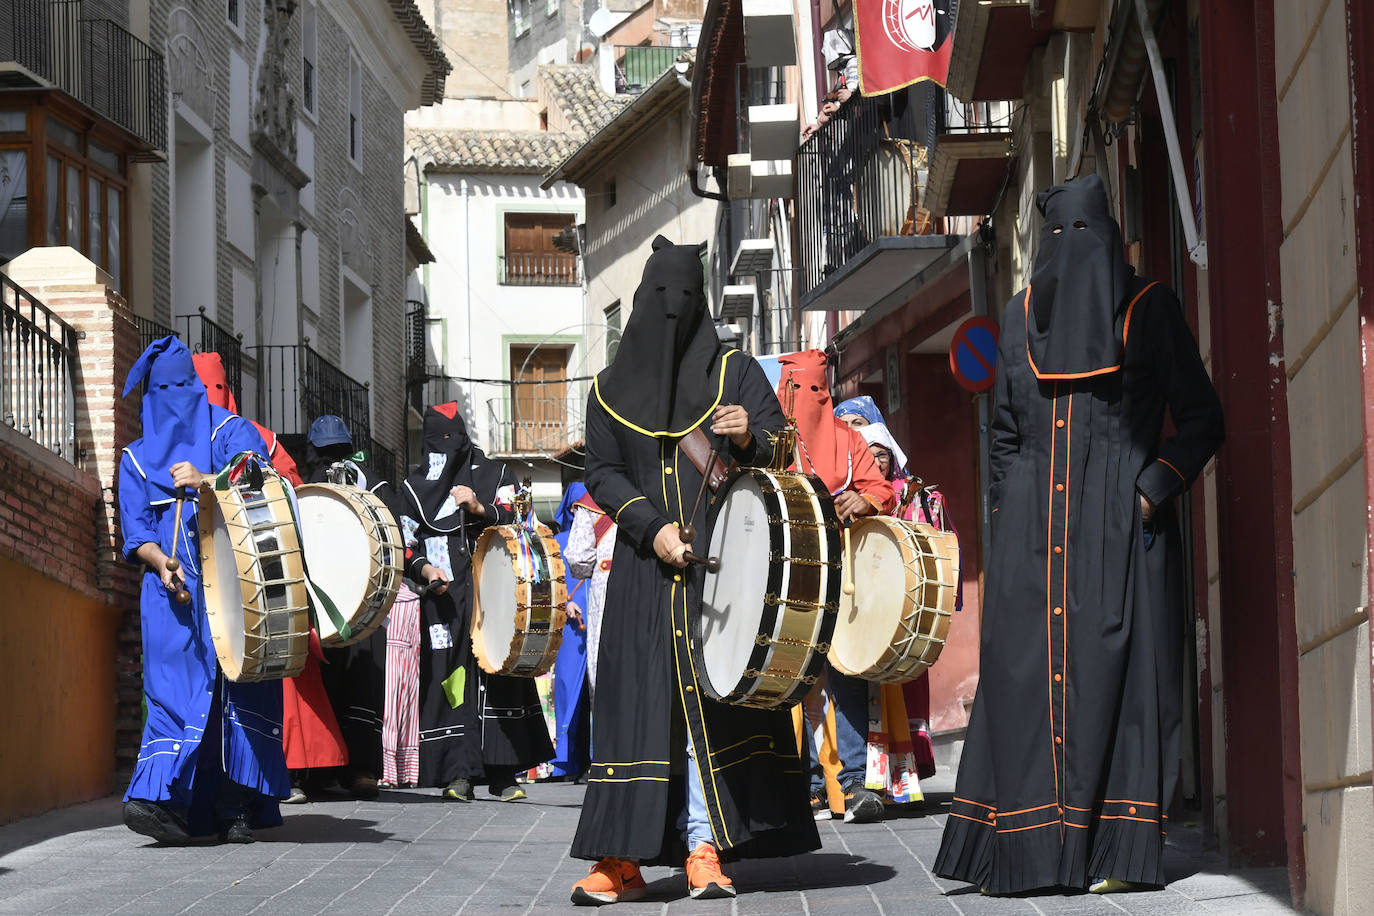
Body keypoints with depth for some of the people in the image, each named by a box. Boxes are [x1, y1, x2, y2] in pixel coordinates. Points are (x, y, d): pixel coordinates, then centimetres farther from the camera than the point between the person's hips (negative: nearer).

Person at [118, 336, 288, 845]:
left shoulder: (233, 432, 12)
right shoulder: (137, 458, 19)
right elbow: (136, 534, 10)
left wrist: (207, 481, -23)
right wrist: (161, 564, -10)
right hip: (174, 593, 1)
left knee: (243, 687, -7)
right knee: (178, 690, -12)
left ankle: (238, 807, -5)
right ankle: (159, 798, -21)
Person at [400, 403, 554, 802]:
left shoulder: (494, 474, 13)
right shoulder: (414, 486, 17)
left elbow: (516, 520, 3)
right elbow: (405, 543, 15)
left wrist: (479, 508, -14)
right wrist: (423, 568, -5)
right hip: (444, 595, 1)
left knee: (498, 673, -6)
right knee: (451, 676, -9)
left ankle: (502, 772, -4)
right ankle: (459, 773, -11)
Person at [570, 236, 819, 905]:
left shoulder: (735, 373, 9)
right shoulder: (612, 387, 13)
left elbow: (781, 454, 4)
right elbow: (602, 474, 7)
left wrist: (747, 439, -19)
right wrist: (652, 529, -10)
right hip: (646, 569, 1)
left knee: (714, 696, -6)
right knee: (637, 698, -5)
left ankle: (705, 849, -5)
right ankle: (622, 858, -5)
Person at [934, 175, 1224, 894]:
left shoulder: (1148, 308, 4)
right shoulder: (1021, 316, 15)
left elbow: (1200, 419, 3)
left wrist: (1153, 490, -11)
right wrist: (1006, 519, 9)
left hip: (1119, 520, -3)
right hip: (1034, 527, 3)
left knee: (1114, 665, -7)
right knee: (1024, 668, -3)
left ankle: (1119, 852, -5)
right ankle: (1027, 848, -1)